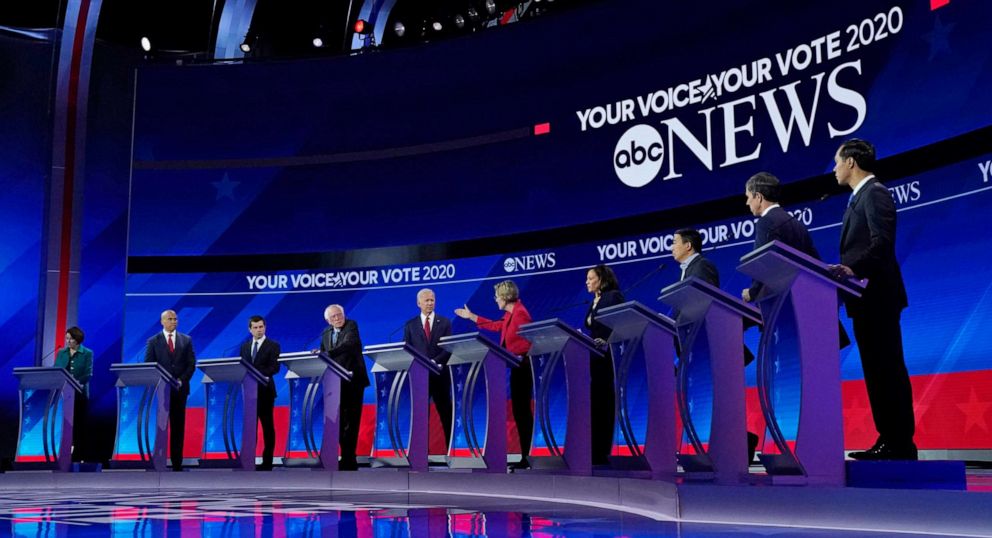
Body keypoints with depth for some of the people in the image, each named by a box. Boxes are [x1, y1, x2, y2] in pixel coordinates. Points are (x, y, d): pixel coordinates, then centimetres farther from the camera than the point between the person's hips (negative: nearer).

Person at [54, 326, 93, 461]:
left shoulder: (87, 353, -1)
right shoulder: (61, 352, 11)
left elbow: (88, 374, -8)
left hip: (79, 393, -3)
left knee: (79, 424, 1)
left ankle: (78, 456, 5)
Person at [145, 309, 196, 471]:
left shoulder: (186, 340, 9)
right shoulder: (153, 341, 4)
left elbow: (191, 364, 6)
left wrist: (181, 380, -7)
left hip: (180, 389, 2)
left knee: (178, 426, 3)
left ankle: (177, 462, 6)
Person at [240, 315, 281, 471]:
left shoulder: (273, 345, -2)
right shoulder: (245, 346, 14)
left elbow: (275, 367, -13)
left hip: (265, 390, -4)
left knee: (267, 426, 2)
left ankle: (267, 462, 5)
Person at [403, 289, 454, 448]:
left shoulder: (445, 322, 5)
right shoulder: (410, 325, 7)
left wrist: (434, 361, -16)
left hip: (440, 374, 0)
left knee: (445, 412, 6)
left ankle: (450, 446, 13)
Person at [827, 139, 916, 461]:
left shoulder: (875, 193, -8)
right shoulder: (859, 198, 22)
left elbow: (882, 242, -21)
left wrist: (853, 269, -31)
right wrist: (843, 271, 12)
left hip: (877, 295, -10)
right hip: (865, 298, 10)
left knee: (888, 369, -7)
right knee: (875, 371, 10)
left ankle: (902, 444, -4)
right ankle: (888, 439, 14)